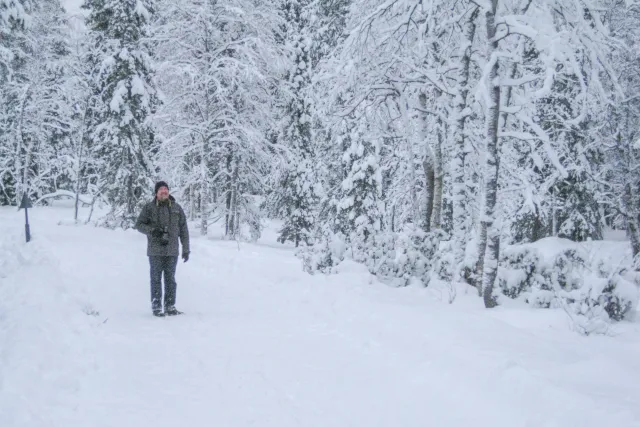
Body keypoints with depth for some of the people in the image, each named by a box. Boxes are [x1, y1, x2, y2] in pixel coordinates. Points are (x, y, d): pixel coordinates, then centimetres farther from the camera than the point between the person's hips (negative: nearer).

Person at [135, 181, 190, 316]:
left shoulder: (176, 208, 6)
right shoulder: (149, 207, 1)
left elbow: (183, 230, 8)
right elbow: (139, 224, 4)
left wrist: (186, 249, 5)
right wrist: (151, 230, -15)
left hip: (172, 251, 2)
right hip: (155, 251, -1)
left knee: (170, 279, 6)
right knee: (156, 279, 2)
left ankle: (170, 306, 12)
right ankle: (156, 307, 7)